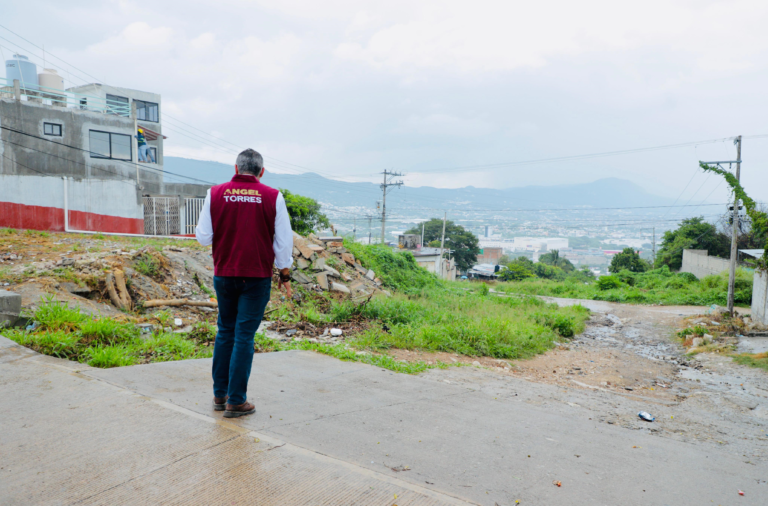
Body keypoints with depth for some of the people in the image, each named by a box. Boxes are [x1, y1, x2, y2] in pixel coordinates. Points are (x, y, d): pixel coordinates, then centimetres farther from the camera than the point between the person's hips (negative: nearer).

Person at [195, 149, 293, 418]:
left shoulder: (215, 194, -1)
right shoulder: (273, 197, -4)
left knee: (225, 332, 16)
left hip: (224, 275, 2)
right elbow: (284, 241, -2)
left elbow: (203, 237, 2)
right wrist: (285, 275, 7)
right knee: (244, 337, 3)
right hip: (256, 277, -2)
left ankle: (220, 395, 24)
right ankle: (236, 401, 9)